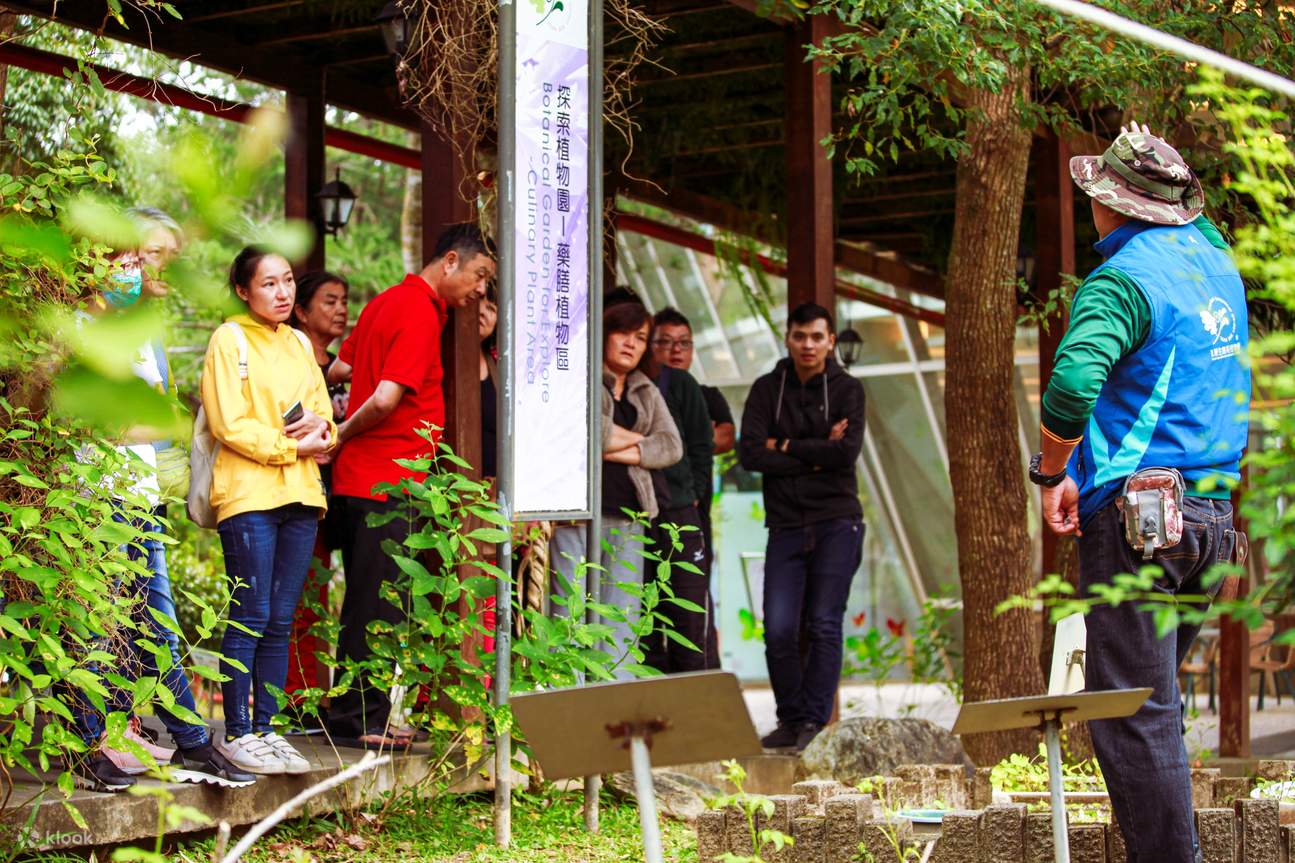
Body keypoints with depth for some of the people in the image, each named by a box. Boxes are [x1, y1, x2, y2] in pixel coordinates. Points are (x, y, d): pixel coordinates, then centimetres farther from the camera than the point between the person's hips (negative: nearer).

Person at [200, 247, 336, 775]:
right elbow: (229, 424, -9)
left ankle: (265, 728, 11)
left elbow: (323, 414, 18)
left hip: (300, 493, 6)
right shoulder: (229, 340, 0)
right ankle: (237, 735, -2)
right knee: (250, 617, -8)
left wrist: (319, 428, -5)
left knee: (280, 622, 5)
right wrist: (291, 445, -9)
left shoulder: (299, 344, 19)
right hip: (249, 494, -6)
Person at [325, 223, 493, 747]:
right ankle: (357, 720, 1)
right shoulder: (421, 312, -15)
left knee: (369, 606, 14)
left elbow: (339, 368, 23)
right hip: (386, 481, -10)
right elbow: (386, 399, -22)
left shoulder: (385, 302, 16)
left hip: (359, 477, 10)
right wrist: (341, 438, -8)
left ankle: (356, 718, 20)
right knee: (376, 609, -4)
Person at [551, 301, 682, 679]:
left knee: (623, 616, 3)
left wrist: (619, 450, -6)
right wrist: (636, 437, -2)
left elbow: (672, 446, 9)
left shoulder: (647, 393, 22)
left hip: (629, 515, 6)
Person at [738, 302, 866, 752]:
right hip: (785, 525, 2)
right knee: (779, 631, -5)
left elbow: (847, 451, -13)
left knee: (825, 625, -6)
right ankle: (790, 719, 10)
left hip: (836, 522, -1)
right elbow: (750, 453, -6)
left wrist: (785, 447, -6)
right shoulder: (766, 389, 8)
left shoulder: (847, 389, 4)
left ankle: (814, 721, 2)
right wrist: (815, 456, -10)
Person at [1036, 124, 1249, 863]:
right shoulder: (1214, 259, 12)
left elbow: (1074, 379, -28)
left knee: (1132, 711, -6)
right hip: (1212, 515, 8)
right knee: (1156, 699, 18)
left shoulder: (1124, 277, -12)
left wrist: (1054, 471, -16)